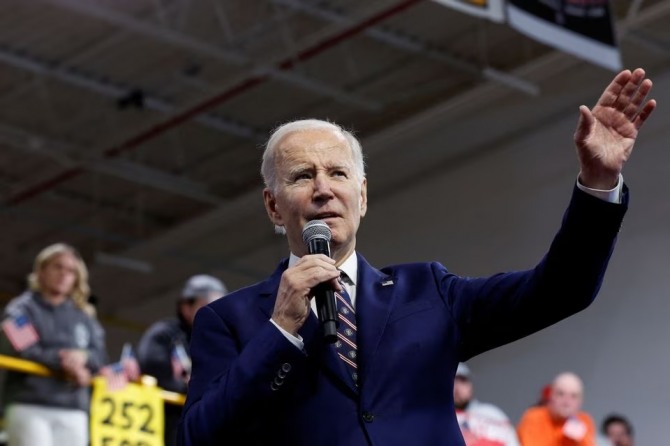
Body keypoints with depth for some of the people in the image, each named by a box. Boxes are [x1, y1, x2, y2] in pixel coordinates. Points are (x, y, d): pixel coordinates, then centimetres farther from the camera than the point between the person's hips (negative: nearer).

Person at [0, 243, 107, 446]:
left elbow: (100, 355, 9)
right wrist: (61, 363, -16)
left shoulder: (83, 318, 19)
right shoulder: (21, 309, 5)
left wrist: (83, 357, -15)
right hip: (29, 407, -5)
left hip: (73, 410, 5)